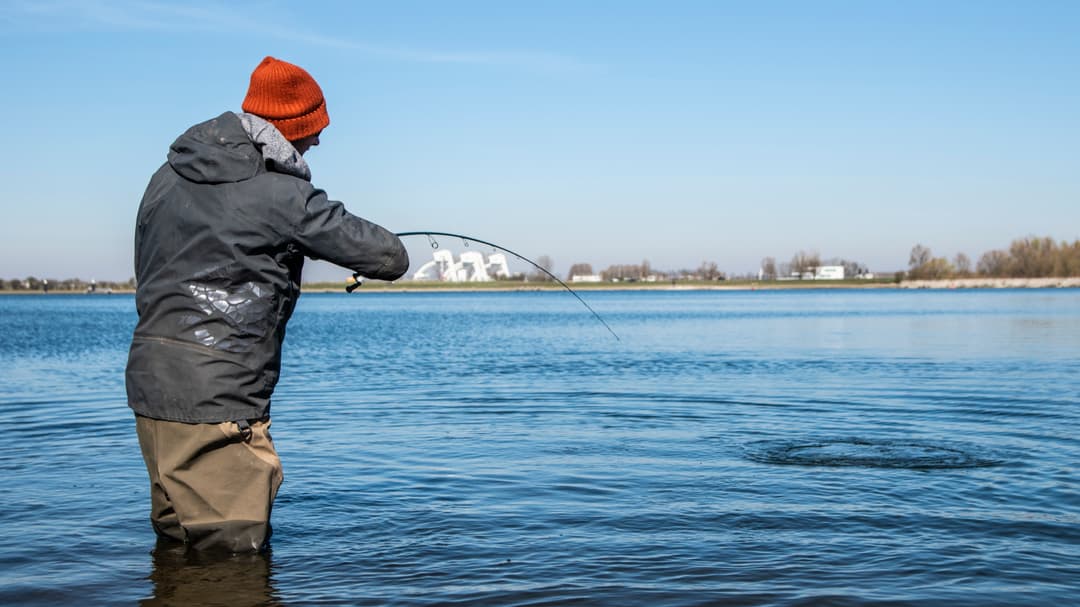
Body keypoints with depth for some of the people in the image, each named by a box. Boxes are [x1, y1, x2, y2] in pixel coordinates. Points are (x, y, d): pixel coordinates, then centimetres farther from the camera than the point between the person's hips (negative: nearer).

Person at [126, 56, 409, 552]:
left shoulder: (168, 176, 11)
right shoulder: (282, 195, -12)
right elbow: (389, 259, -8)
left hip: (149, 383, 8)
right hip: (215, 399, -8)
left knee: (177, 539, 19)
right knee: (234, 547, 0)